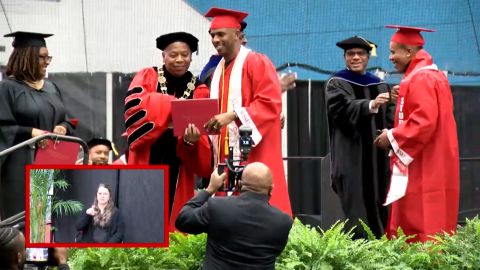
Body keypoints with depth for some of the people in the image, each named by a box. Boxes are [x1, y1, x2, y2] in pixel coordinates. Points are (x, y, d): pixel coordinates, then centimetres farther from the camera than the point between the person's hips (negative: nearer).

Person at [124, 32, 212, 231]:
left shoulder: (198, 91, 7)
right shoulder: (148, 77, 4)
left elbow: (201, 131, 1)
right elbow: (133, 103, -14)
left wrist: (193, 139, -23)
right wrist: (173, 105, -22)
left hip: (178, 166, 1)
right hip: (146, 160, -1)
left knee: (172, 219, 1)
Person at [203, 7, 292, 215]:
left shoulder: (257, 63, -5)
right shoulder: (218, 71, 18)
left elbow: (270, 104, -15)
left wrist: (232, 116, -22)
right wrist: (210, 121, 2)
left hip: (254, 157, -7)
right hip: (225, 158, 7)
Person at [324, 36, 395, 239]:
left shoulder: (379, 85, 19)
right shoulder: (336, 84, 3)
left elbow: (391, 115, 8)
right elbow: (344, 108, -17)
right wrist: (371, 105, -35)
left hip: (377, 157, 5)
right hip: (351, 156, -5)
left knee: (378, 211, 4)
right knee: (357, 211, -12)